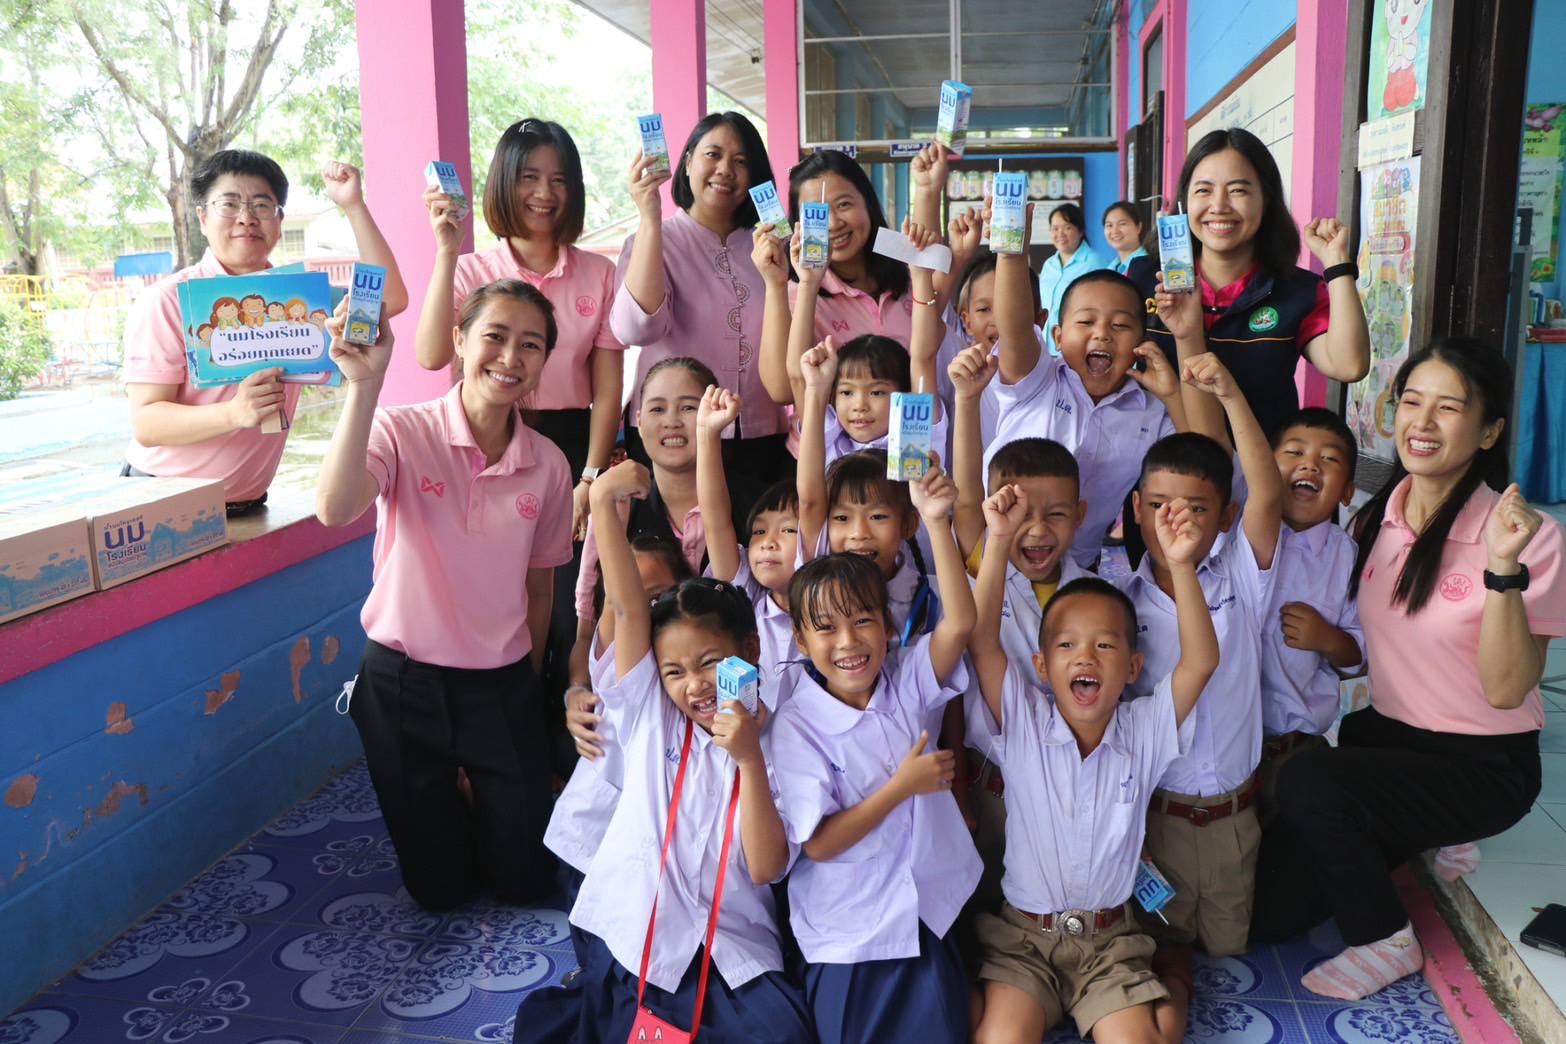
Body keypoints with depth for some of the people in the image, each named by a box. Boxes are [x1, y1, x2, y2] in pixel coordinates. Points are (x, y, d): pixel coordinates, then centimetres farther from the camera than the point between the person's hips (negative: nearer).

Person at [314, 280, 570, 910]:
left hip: (503, 685, 2)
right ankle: (446, 805, 44)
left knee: (526, 880, 12)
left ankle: (477, 794, 41)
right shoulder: (404, 432, -14)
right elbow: (335, 510, -35)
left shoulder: (547, 464, -4)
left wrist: (529, 687, 13)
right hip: (404, 680, -2)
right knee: (439, 888, 12)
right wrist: (364, 383, -42)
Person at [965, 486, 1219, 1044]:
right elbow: (981, 640, -19)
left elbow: (1201, 661, -15)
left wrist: (1180, 564, -28)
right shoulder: (1022, 725, -6)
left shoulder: (1143, 732, -3)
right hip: (1021, 935, -1)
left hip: (1110, 940, 1)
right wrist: (999, 540, -28)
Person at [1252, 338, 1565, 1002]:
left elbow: (1506, 690, -21)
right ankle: (1404, 854, 20)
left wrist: (1503, 568, -32)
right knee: (1271, 912, -5)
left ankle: (1386, 941, -4)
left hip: (1482, 767, -5)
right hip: (1384, 735, 5)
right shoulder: (1375, 520, -1)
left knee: (1306, 783, -29)